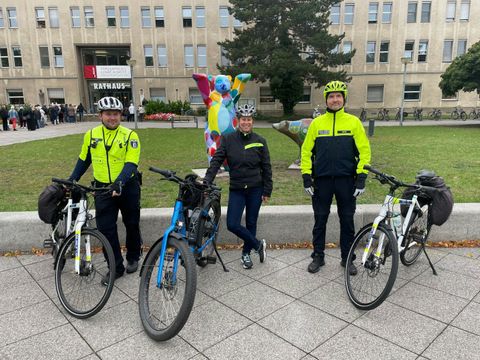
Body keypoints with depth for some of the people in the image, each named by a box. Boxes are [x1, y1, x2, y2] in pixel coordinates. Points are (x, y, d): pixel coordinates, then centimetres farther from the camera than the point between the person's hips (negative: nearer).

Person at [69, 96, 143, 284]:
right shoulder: (91, 135, 2)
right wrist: (72, 180, 9)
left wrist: (119, 183, -33)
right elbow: (84, 160, 14)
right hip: (103, 188, 3)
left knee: (132, 224, 12)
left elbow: (131, 164, -18)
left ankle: (133, 258, 34)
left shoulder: (130, 135, -10)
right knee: (105, 228, 2)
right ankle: (116, 267, 15)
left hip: (128, 187, -2)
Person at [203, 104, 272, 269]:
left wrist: (267, 191, 0)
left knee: (251, 223, 10)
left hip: (255, 189, 0)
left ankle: (246, 253, 33)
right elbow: (216, 161, -5)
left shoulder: (260, 141, 0)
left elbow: (266, 167, 3)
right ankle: (258, 244, 15)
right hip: (236, 189, 0)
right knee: (232, 224, -7)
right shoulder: (228, 139, -2)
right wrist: (207, 180, -18)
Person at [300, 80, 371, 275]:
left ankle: (347, 258, 26)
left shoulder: (353, 122, 1)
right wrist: (306, 177, -2)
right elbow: (306, 151, 4)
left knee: (347, 221, 9)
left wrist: (361, 177, -6)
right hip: (322, 180, 0)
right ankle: (318, 256, 25)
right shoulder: (317, 123, 3)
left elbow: (364, 150, 0)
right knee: (320, 220, 9)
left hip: (346, 180, 0)